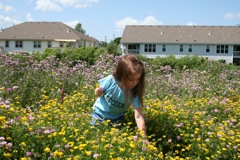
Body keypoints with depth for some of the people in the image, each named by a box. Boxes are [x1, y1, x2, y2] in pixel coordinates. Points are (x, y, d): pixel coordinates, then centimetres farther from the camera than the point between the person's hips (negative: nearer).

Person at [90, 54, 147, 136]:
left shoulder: (135, 93, -28)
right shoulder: (110, 81, -28)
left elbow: (138, 116, -29)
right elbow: (99, 92, -6)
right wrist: (98, 93, -31)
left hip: (117, 119, 0)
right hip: (99, 113, 0)